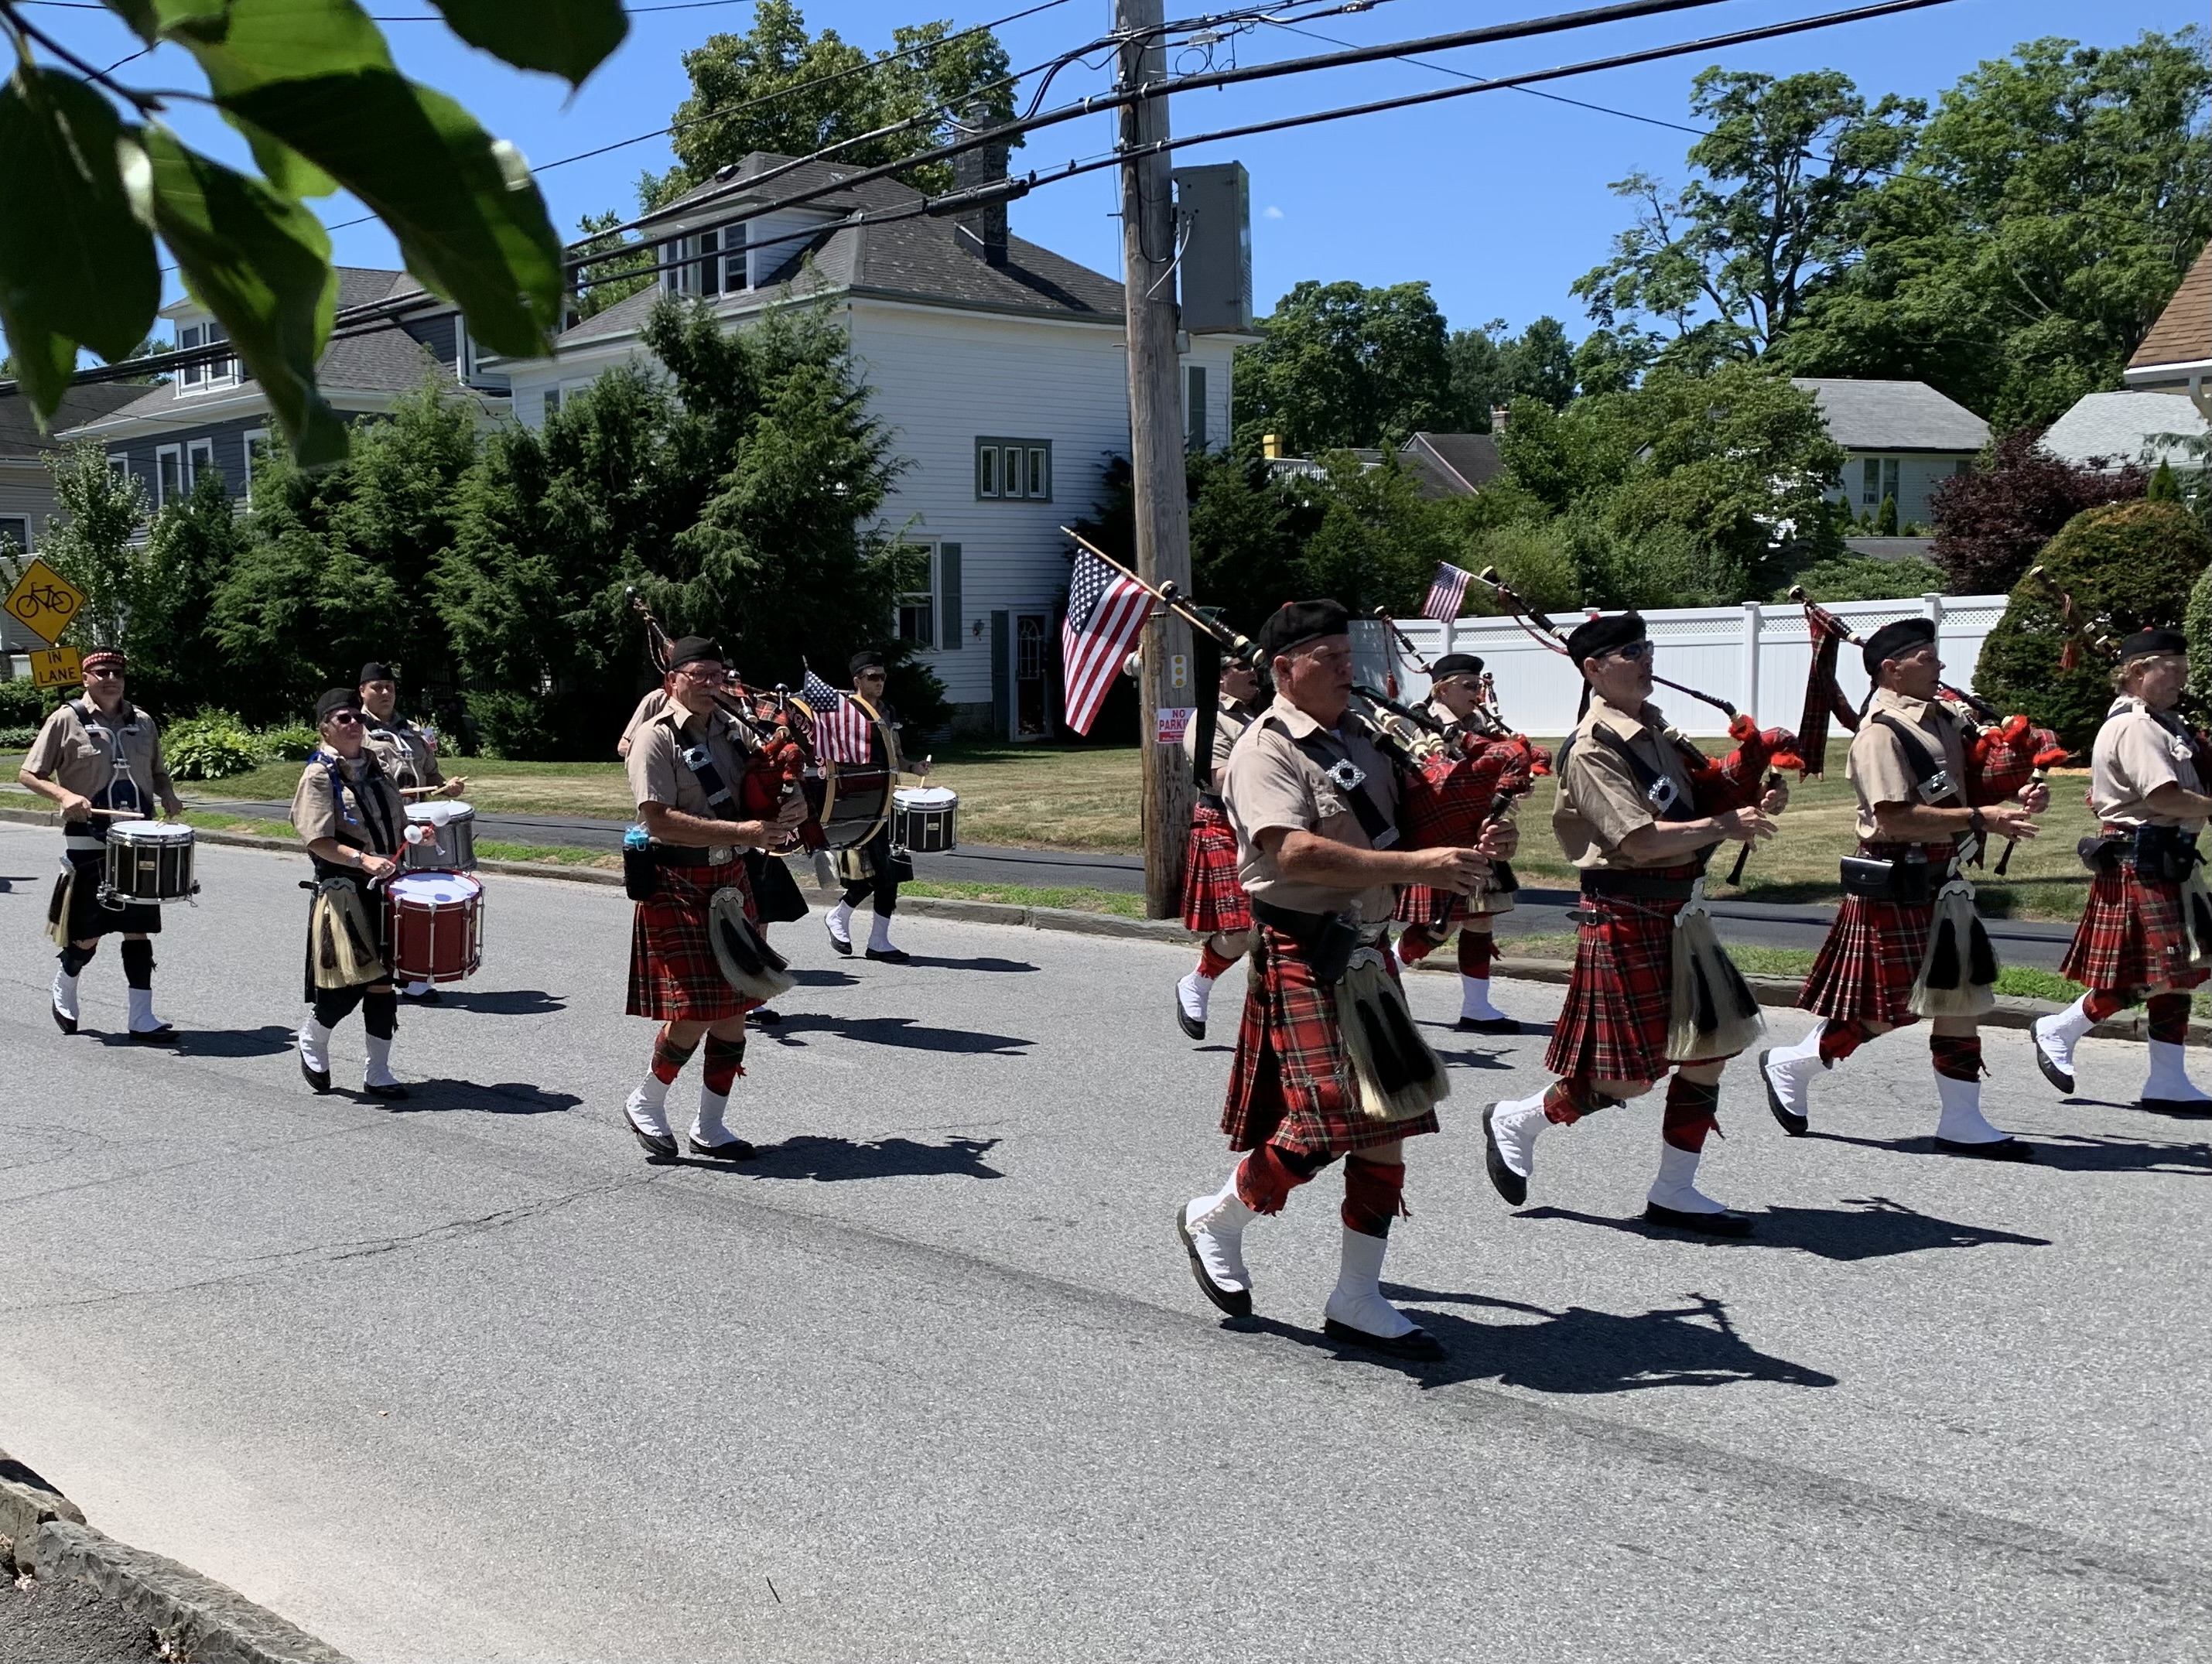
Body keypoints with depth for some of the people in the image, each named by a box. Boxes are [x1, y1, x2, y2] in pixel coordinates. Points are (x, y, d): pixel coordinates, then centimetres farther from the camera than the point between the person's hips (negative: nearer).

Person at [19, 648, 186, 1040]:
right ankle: (63, 991, 31)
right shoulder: (66, 720, -3)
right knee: (88, 934, 2)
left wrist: (169, 796, 1)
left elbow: (158, 771, 23)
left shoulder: (142, 722, 10)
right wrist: (64, 795, -20)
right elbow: (28, 773, -3)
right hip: (89, 844, -4)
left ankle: (142, 1019, 6)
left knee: (138, 931, 3)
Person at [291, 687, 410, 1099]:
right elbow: (318, 841, -16)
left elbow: (394, 821, 25)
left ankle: (377, 1073, 13)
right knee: (348, 986, -4)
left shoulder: (373, 765, 12)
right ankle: (312, 1042, 26)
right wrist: (363, 860, -28)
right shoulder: (319, 775, -8)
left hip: (385, 888, 6)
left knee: (382, 983, 6)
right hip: (343, 892, -6)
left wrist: (413, 833, 4)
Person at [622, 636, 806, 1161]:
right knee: (694, 1012, -10)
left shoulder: (734, 731, 10)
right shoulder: (656, 739, -11)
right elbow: (658, 820, -21)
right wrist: (739, 832, -25)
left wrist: (790, 812, -7)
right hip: (677, 886, -7)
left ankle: (710, 1127, 19)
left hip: (731, 881, 7)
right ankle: (645, 1104, 15)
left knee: (733, 1009, 8)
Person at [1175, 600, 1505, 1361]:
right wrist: (1415, 866, -29)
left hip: (1366, 951, 8)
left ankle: (1358, 1301, 16)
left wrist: (1474, 842, -1)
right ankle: (1215, 1220, 14)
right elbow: (1297, 853, -26)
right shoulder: (1265, 752, -12)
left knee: (1387, 1127, 6)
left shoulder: (1358, 737, 13)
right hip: (1304, 956, -8)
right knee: (1327, 1124, -13)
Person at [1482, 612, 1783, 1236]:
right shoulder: (1592, 750, -17)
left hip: (1680, 914, 9)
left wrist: (1753, 804, -1)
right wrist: (1725, 825, -19)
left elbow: (1695, 801, 18)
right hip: (1627, 920, -9)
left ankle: (1674, 1191, 18)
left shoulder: (1655, 730, 11)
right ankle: (1515, 1123, 18)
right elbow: (1639, 840, -24)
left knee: (1706, 1052, 9)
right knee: (1630, 1075, -3)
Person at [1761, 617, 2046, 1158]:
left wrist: (2017, 801, 2)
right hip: (1896, 888, -9)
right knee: (1891, 1008, -2)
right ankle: (1790, 1066, 17)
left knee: (1959, 999, 8)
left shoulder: (1944, 719, 11)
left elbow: (1966, 789, 22)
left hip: (1942, 886, 9)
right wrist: (1981, 819, -26)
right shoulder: (1881, 733, -17)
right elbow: (1896, 817, -25)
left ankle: (1962, 1121, 15)